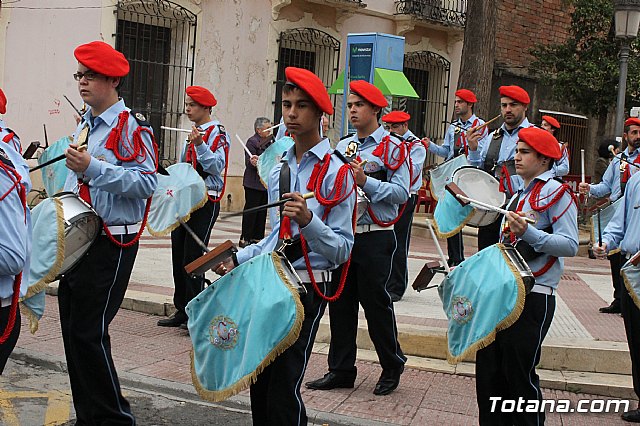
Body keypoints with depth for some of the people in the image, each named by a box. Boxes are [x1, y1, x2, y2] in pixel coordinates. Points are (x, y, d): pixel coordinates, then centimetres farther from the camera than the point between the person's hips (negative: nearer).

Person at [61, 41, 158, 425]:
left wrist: (92, 168, -25)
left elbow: (147, 182, -22)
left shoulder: (132, 126, -11)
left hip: (112, 244, -9)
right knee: (72, 329, 10)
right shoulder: (84, 125, 16)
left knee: (89, 332, -9)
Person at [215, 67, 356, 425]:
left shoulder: (336, 172, -9)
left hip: (307, 290, -6)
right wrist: (237, 260, 12)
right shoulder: (280, 171, 13)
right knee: (259, 381, 8)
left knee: (283, 388, -7)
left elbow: (343, 249, -12)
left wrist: (308, 220, -27)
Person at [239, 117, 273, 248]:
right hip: (253, 183, -8)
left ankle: (258, 237, 18)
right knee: (251, 210, -4)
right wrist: (253, 163, -38)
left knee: (262, 212, 11)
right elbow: (248, 162, -18)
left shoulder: (270, 140, 13)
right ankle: (245, 239, 1)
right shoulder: (252, 141, -11)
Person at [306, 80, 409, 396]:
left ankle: (392, 367, 19)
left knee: (376, 302, 1)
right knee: (341, 302, 9)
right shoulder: (341, 147, 14)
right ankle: (341, 370, 19)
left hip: (374, 237, -6)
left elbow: (401, 192, -12)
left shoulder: (392, 147, -4)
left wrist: (365, 181, -20)